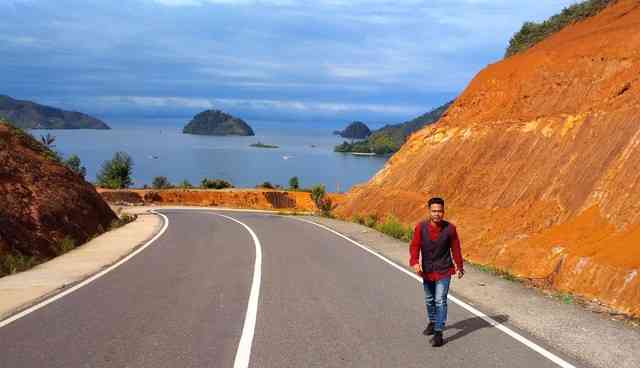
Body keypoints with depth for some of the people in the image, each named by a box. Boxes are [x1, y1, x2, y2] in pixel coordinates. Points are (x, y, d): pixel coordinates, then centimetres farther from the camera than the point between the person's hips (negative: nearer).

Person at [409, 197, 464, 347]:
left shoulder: (450, 228, -12)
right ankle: (432, 322, 44)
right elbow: (414, 246, -14)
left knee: (440, 301, -11)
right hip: (427, 271, 3)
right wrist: (415, 263, -30)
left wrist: (460, 267, 7)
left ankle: (438, 333, -8)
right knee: (429, 300, 20)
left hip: (443, 271, -3)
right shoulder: (421, 227, -12)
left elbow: (455, 248, -1)